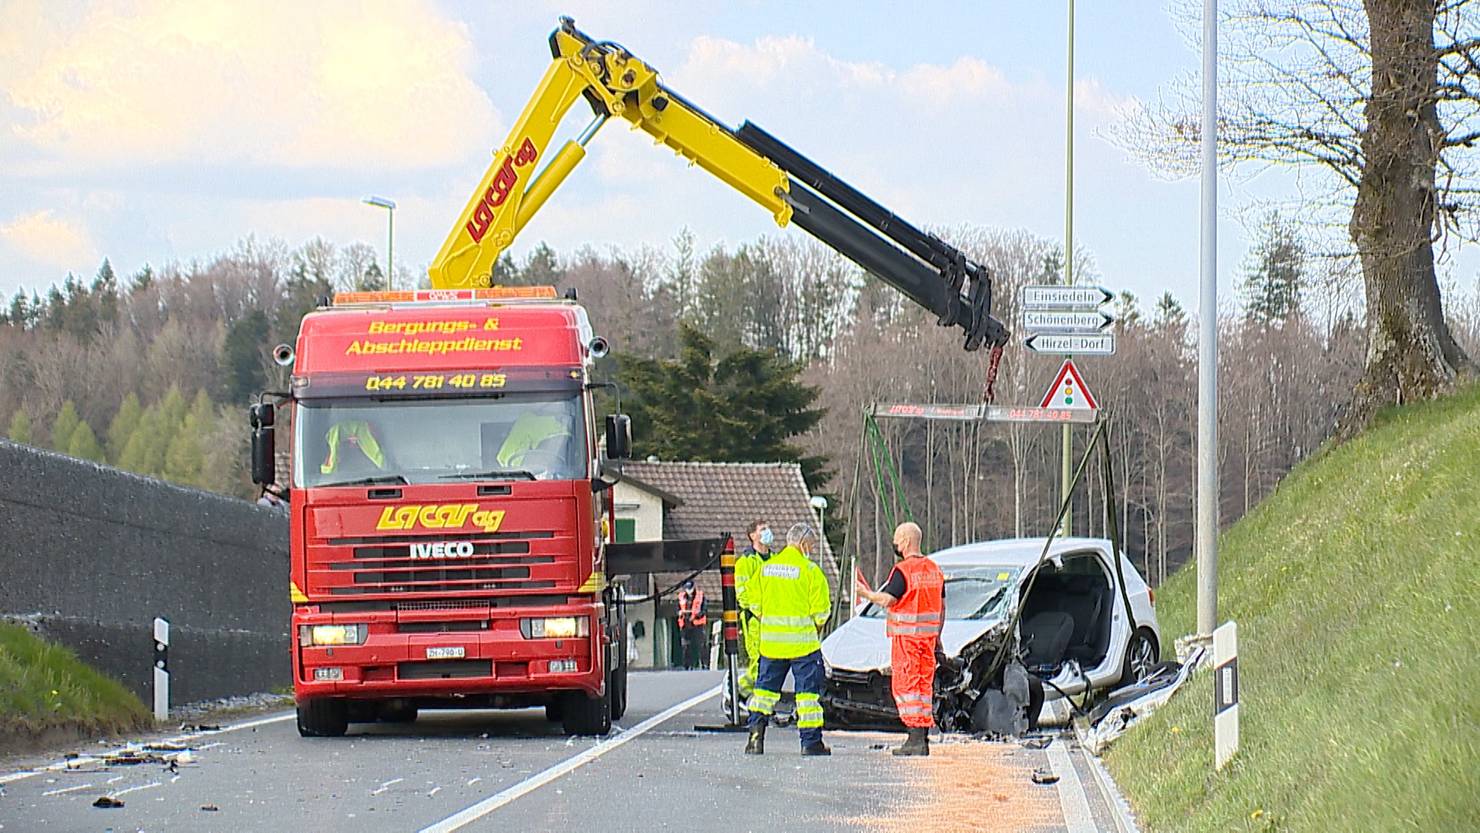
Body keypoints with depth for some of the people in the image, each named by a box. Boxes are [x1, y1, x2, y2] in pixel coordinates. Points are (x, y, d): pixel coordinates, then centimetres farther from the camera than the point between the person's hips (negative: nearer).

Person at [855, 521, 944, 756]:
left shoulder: (903, 570, -13)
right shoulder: (934, 569, 12)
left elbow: (886, 600, -17)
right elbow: (942, 606, 16)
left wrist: (865, 593, 0)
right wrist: (937, 637, 23)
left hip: (906, 634, -8)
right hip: (928, 634, 8)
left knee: (906, 686, -5)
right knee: (925, 685, 11)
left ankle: (915, 738, -11)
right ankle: (923, 739, 12)